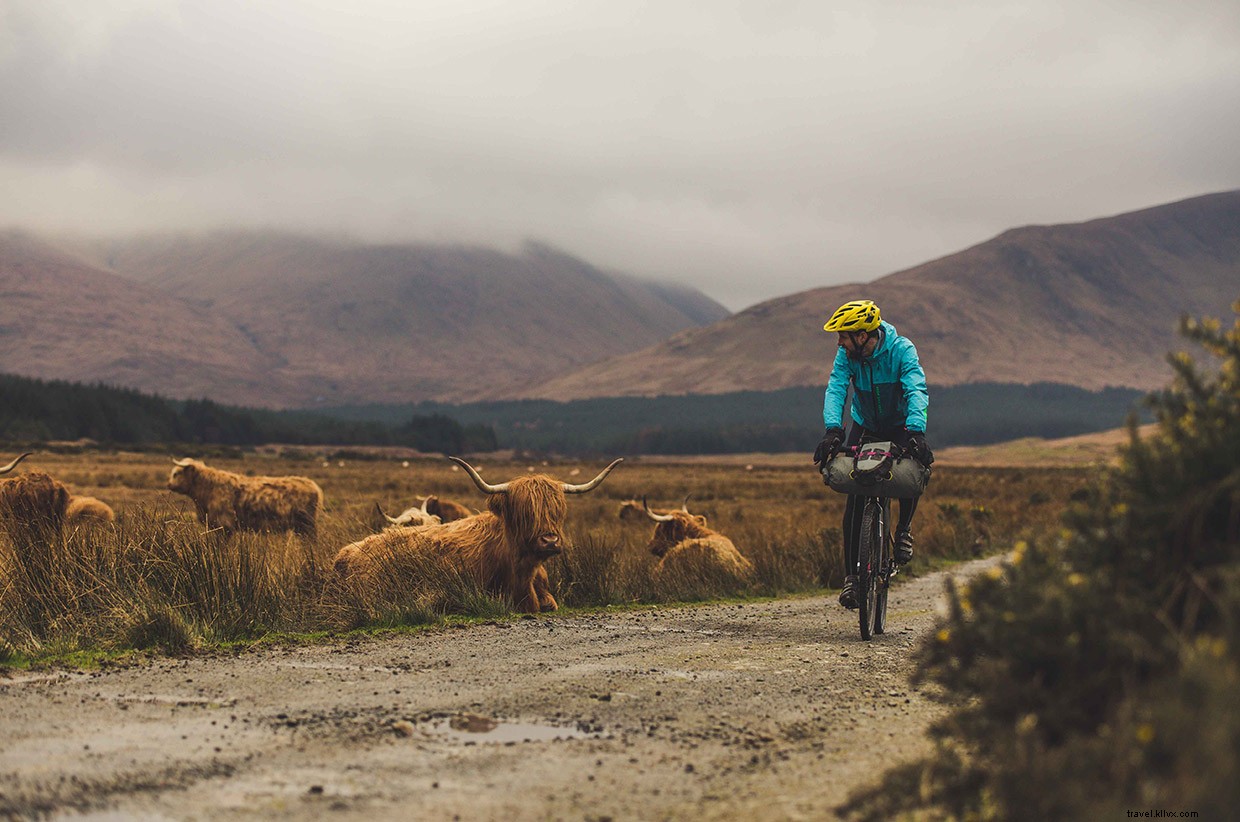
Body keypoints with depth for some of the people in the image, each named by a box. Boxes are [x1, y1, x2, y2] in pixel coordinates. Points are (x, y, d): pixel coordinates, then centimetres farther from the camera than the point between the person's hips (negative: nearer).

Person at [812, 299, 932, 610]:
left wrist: (916, 432, -53)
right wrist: (833, 429, -46)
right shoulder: (847, 355, -16)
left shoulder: (902, 350, -25)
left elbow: (917, 391, -36)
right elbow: (836, 389, -28)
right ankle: (851, 575, -3)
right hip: (865, 426, 2)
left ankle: (904, 527, -4)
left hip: (900, 425, -2)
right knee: (854, 503, -9)